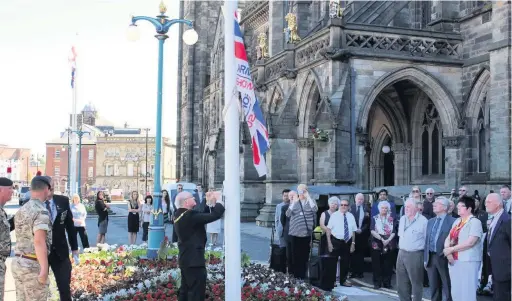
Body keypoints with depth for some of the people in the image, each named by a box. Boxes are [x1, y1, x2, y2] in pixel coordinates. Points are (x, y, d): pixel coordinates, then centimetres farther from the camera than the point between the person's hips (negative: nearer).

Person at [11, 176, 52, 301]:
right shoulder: (41, 211, -16)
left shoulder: (21, 211, 12)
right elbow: (39, 241, -26)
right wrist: (44, 269, -29)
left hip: (18, 263, 9)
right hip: (33, 266, -8)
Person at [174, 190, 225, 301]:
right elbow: (215, 215, -25)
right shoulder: (189, 215, -22)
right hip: (193, 260, -10)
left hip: (186, 259, 10)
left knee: (185, 290, 17)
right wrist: (218, 199, -10)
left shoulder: (180, 215, 8)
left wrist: (212, 202, 6)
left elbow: (203, 215, 14)